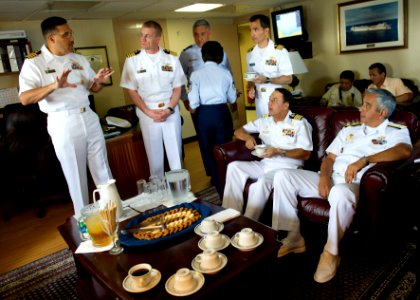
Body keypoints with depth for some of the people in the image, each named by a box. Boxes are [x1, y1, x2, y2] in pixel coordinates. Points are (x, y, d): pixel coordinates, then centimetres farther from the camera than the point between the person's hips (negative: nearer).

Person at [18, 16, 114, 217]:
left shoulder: (79, 59, 9)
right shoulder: (34, 62, -7)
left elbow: (93, 89, 15)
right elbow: (24, 99, -17)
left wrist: (99, 80, -8)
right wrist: (54, 86, -32)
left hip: (89, 118, 5)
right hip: (63, 124, -4)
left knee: (102, 168, 12)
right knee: (76, 175, 5)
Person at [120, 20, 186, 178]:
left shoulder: (171, 58, 0)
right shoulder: (132, 60, -2)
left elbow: (177, 88, 3)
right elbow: (131, 90, -1)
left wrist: (169, 109, -11)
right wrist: (148, 112, -12)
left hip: (171, 111, 1)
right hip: (147, 113, -1)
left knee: (175, 153, 9)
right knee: (154, 154, 7)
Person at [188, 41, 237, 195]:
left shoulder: (196, 74, -4)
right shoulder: (225, 73, 1)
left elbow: (194, 102, -7)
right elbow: (232, 98, 9)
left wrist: (192, 108, 15)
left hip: (204, 114, -1)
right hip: (222, 113, 1)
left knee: (208, 151, 13)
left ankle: (219, 185, 21)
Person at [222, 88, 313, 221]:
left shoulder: (299, 122, -4)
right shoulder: (264, 121, 12)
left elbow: (306, 154, -9)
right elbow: (238, 131, 16)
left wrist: (279, 152, -22)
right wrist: (248, 137, -8)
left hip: (287, 167, -6)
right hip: (265, 164, 6)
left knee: (262, 181, -36)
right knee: (234, 167, -15)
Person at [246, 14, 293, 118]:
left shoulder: (280, 51, -8)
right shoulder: (250, 54, 8)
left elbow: (288, 79, -9)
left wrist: (267, 80, -22)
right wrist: (251, 88, -5)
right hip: (259, 102, 5)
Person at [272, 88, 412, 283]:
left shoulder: (396, 132, 6)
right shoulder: (349, 130, 22)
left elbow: (404, 151, -18)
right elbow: (329, 157, 16)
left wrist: (364, 160, -28)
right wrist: (323, 176, -6)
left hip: (354, 184, -6)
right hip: (329, 179, 6)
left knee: (339, 193, -43)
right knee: (282, 176, -13)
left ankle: (331, 253, -19)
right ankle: (293, 237, -6)